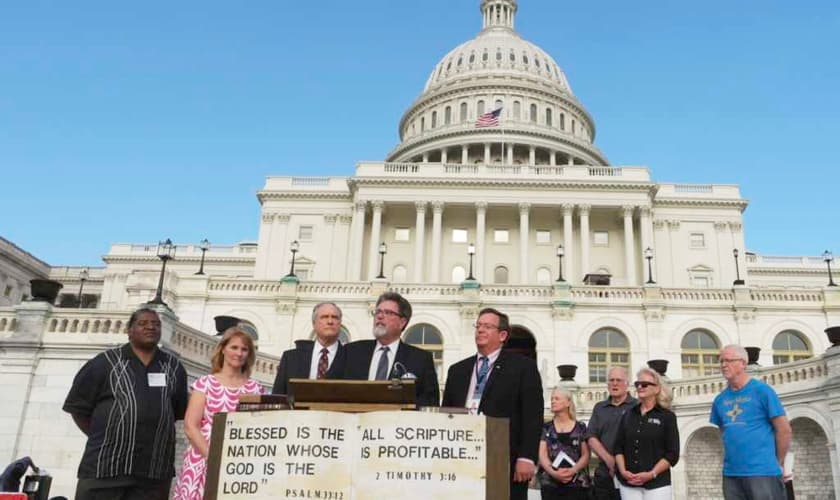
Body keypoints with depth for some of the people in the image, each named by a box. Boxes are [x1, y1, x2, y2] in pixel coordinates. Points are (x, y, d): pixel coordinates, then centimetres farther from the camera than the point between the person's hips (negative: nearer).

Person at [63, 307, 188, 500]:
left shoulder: (174, 367, 12)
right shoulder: (106, 362, 3)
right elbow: (77, 406, 5)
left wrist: (159, 432, 8)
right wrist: (102, 437, 4)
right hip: (105, 464, -2)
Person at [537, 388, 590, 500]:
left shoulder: (580, 427, 8)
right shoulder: (546, 428, 11)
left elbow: (586, 455, 4)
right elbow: (542, 454, 3)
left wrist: (573, 470, -14)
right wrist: (553, 472, -15)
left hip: (577, 483, -1)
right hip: (550, 483, 1)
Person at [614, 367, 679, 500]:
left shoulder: (667, 416, 2)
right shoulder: (628, 415, 12)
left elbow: (673, 454, -3)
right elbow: (619, 447, 11)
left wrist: (651, 474, -13)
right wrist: (623, 471, -6)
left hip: (656, 483, -3)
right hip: (628, 483, 3)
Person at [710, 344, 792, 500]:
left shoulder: (762, 390, -4)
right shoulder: (720, 399, 10)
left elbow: (784, 429, -3)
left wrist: (777, 463, 1)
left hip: (762, 471, -5)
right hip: (730, 473, 5)